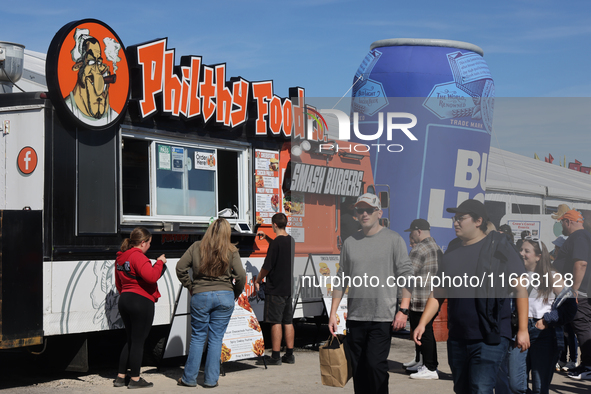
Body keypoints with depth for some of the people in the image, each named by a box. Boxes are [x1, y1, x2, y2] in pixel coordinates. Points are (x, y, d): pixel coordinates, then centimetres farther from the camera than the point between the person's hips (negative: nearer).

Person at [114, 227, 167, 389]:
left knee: (131, 340, 17)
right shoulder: (137, 256, -15)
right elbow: (151, 276, -26)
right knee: (138, 341, 0)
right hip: (141, 301, -9)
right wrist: (160, 262, -12)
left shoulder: (120, 257, 14)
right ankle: (135, 379, 6)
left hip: (125, 301, 9)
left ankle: (120, 377, 19)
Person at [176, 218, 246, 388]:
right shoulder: (231, 251, -2)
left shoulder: (196, 247, 1)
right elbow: (240, 275, -8)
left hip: (200, 296, 1)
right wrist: (235, 294, 7)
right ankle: (211, 379, 11)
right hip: (224, 296, 0)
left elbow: (180, 268, -1)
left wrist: (190, 287, 9)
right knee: (216, 339, 7)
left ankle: (189, 378, 15)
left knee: (197, 338, 10)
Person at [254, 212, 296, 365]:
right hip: (289, 288, 8)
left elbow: (267, 266, -14)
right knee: (288, 322, 11)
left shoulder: (276, 243, -16)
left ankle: (275, 357, -1)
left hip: (275, 289, -8)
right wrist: (267, 238, 33)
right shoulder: (291, 241, 8)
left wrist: (257, 280, -1)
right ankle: (289, 355, 16)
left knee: (275, 322, -4)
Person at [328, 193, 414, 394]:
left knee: (376, 364, -12)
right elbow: (341, 280, 15)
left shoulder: (393, 239, 1)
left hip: (382, 317, -4)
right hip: (355, 317, 4)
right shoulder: (350, 242, 11)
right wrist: (333, 313, 9)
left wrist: (403, 310, -10)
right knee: (358, 368, 8)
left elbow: (406, 276, -1)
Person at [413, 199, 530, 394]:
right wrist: (422, 324, 5)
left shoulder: (499, 248, -5)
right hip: (457, 338, 6)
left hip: (490, 339, -6)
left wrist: (523, 329, -10)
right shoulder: (452, 251, 11)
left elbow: (520, 289, -5)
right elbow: (438, 294, 15)